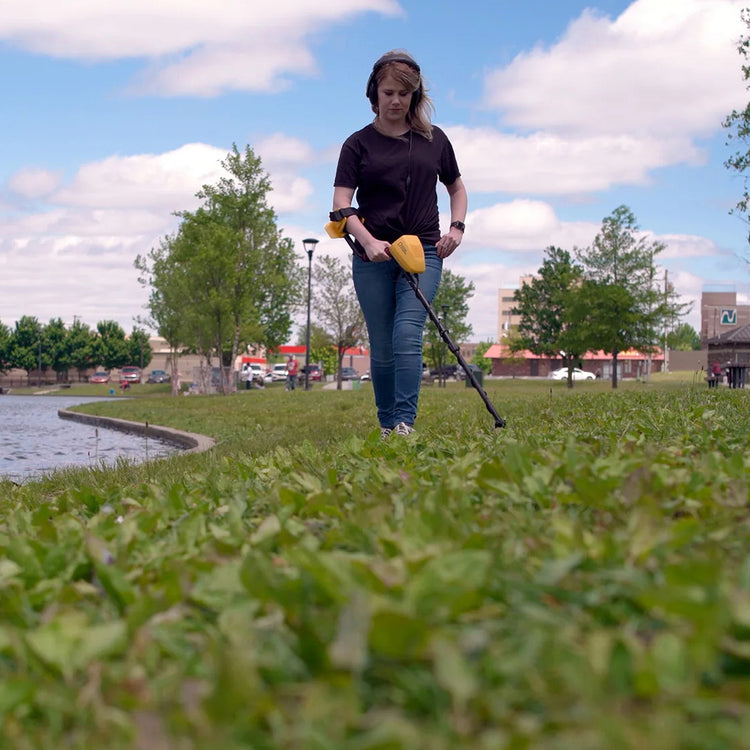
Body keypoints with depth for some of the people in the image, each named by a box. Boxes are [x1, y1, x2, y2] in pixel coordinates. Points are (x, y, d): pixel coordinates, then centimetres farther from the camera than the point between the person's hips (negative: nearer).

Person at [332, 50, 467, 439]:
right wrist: (368, 241, -20)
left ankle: (406, 424, -21)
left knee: (408, 334, -18)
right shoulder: (359, 143, 5)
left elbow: (456, 187, 24)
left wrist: (456, 227, 6)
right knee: (381, 348, 3)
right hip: (373, 257, 0)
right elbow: (342, 203, -4)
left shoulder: (434, 140, 11)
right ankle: (386, 428, 15)